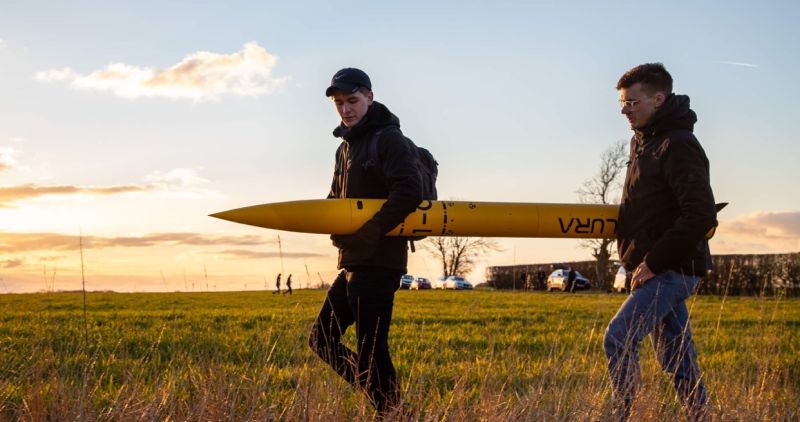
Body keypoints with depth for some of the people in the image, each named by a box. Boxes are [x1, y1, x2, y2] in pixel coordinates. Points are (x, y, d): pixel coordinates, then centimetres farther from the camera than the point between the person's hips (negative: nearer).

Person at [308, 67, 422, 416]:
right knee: (322, 339, 12)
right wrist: (336, 230, 2)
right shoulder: (346, 147, 19)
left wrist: (368, 234, -21)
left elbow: (409, 192, -20)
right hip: (352, 263, 10)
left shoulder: (389, 139, -7)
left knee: (370, 351, -8)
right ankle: (379, 397, 19)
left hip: (378, 263, -9)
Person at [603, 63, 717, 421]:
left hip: (673, 270, -9)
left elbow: (701, 215, -22)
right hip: (657, 269, 9)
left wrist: (652, 263, -20)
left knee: (618, 338, -16)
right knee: (676, 357, 12)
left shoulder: (678, 146, -15)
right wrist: (644, 262, 13)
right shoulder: (643, 141, 14)